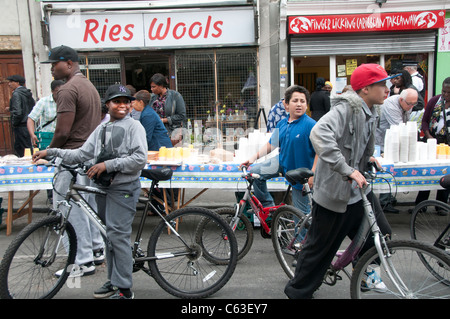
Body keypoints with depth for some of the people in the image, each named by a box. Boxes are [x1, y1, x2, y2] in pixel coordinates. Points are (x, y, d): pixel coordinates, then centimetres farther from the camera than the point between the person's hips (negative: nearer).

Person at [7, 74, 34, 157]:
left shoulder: (16, 94, -13)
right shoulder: (28, 93, 12)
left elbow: (17, 112, -21)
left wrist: (14, 123, -6)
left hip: (21, 127, -9)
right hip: (29, 125, 9)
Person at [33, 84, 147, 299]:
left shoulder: (134, 126, -7)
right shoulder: (101, 129, 14)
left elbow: (140, 158, -18)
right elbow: (82, 154, 10)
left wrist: (108, 165, -20)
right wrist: (52, 152, 3)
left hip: (123, 188, -7)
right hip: (103, 187, 8)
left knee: (118, 235, -9)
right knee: (108, 235, 14)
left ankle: (124, 289, 2)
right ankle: (113, 281, 29)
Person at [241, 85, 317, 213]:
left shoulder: (310, 125, -20)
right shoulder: (282, 123, 0)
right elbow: (271, 144, 11)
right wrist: (254, 157, 3)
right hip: (282, 162, 6)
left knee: (301, 211, 3)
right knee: (255, 172, -2)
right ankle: (267, 205, 14)